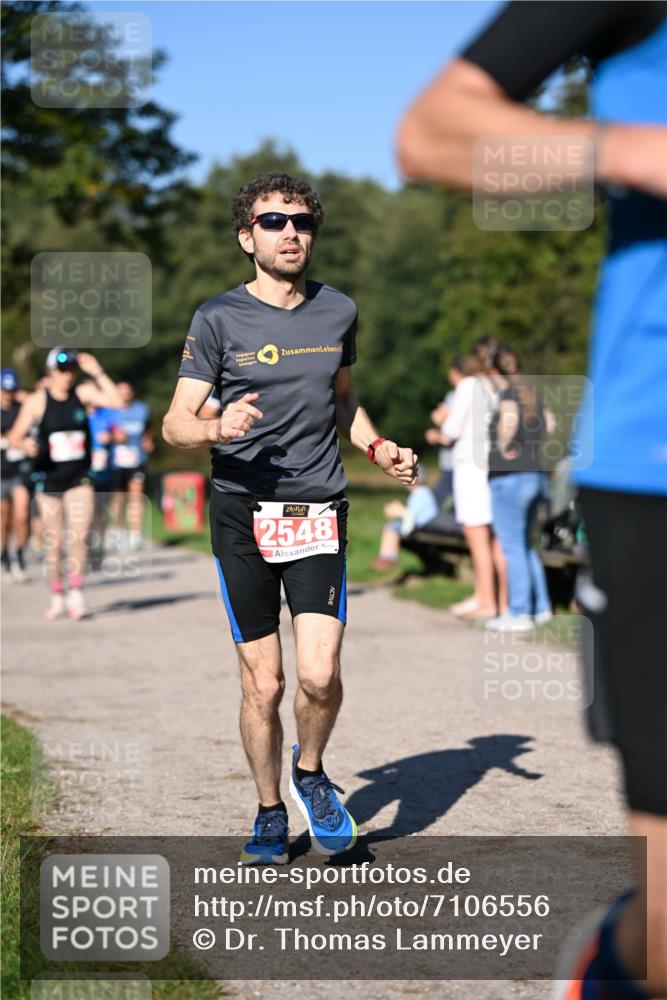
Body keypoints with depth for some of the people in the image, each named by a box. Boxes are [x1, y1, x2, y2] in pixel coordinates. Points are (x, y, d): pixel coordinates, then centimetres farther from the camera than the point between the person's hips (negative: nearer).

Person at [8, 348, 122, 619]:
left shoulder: (83, 392, -1)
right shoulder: (37, 401, -6)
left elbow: (116, 401, -12)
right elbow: (14, 436, -8)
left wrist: (97, 373, -15)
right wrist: (25, 443, -31)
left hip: (79, 478, 1)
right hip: (49, 480, -1)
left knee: (79, 536, -13)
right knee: (53, 542, 4)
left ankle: (76, 593, -2)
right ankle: (57, 598, 17)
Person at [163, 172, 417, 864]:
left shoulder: (338, 311, 10)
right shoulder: (218, 319, -1)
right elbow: (175, 424, -4)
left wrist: (378, 449, 9)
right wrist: (218, 429, -25)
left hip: (318, 511, 2)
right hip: (241, 513, -2)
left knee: (319, 675, -12)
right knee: (263, 683, 1)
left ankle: (310, 772, 18)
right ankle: (270, 812, 22)